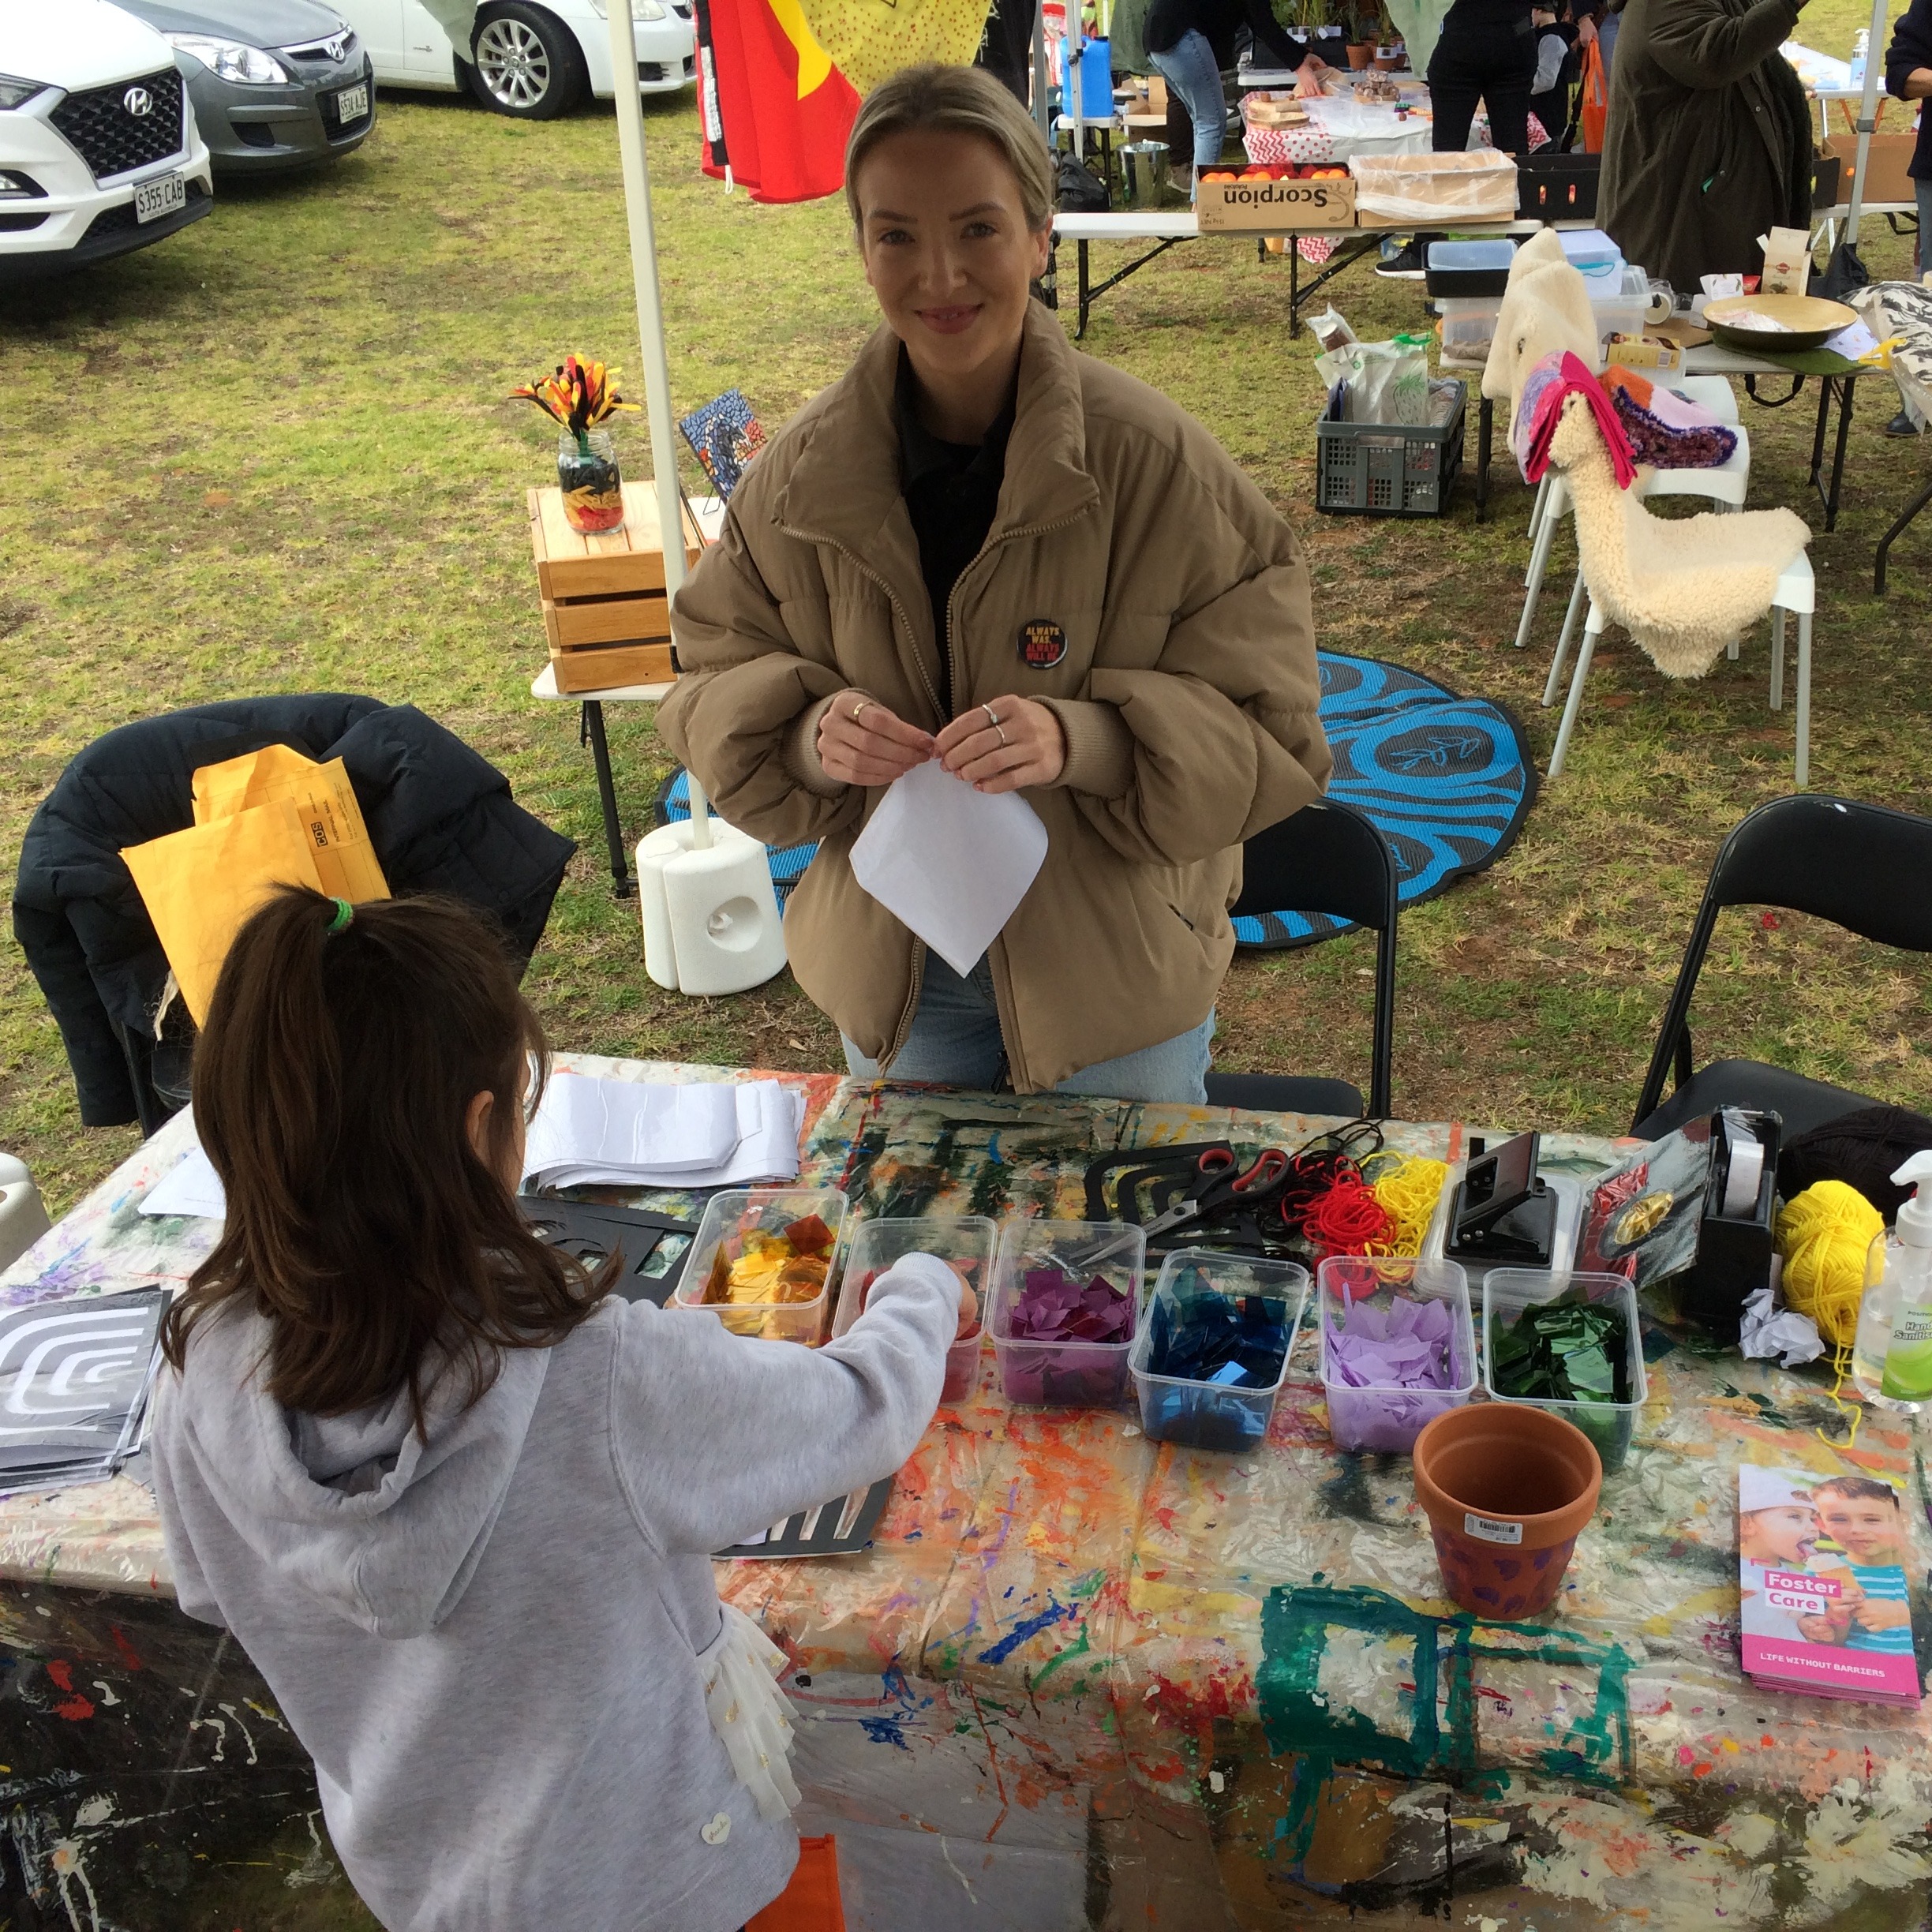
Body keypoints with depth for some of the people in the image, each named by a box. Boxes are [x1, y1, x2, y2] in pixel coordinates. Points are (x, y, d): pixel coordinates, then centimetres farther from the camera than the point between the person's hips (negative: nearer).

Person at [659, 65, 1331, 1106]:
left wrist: (1080, 740, -33)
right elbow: (713, 687, 0)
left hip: (1115, 972, -2)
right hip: (888, 966, 3)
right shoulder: (804, 470, -8)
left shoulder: (1155, 461, -18)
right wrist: (810, 735, -22)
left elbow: (1268, 730, -16)